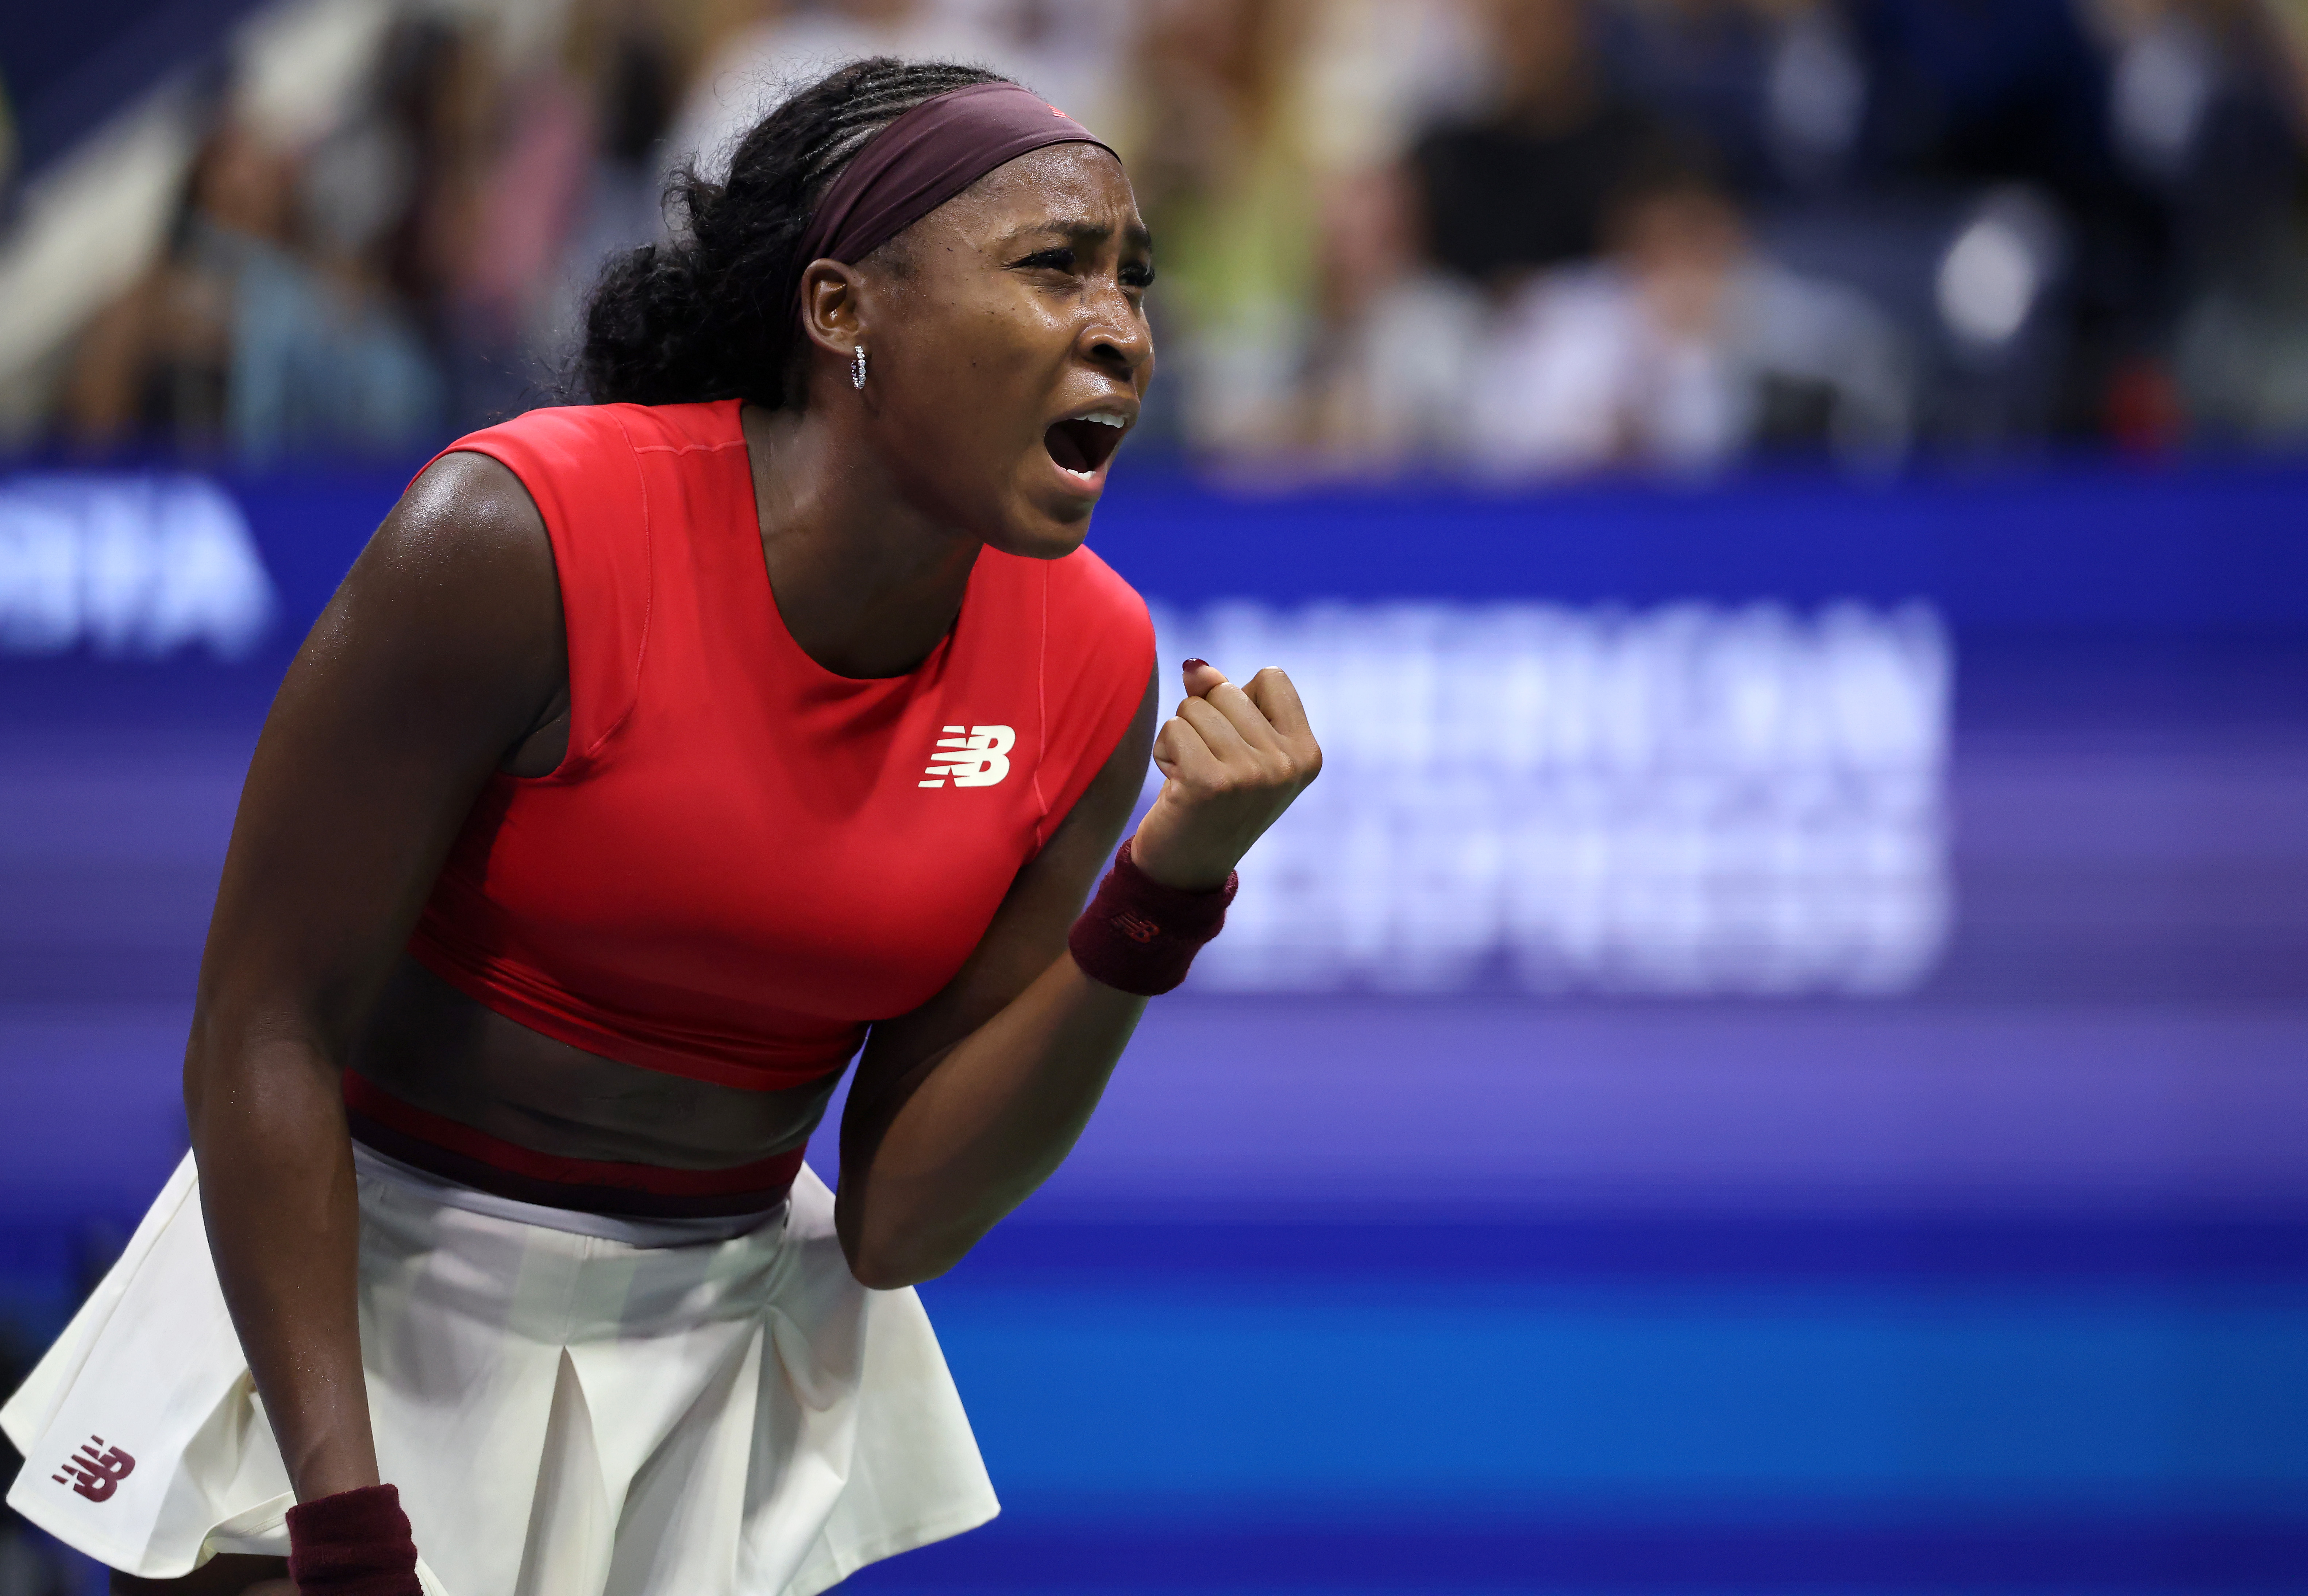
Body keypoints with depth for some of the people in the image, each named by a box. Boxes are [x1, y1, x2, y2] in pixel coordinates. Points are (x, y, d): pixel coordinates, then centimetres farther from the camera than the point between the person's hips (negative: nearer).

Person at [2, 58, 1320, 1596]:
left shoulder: (1089, 667, -8)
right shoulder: (522, 541, -21)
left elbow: (902, 1222, -7)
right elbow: (266, 1024, -18)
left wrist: (1169, 893, -19)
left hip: (723, 1339, 4)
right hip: (349, 1298, -4)